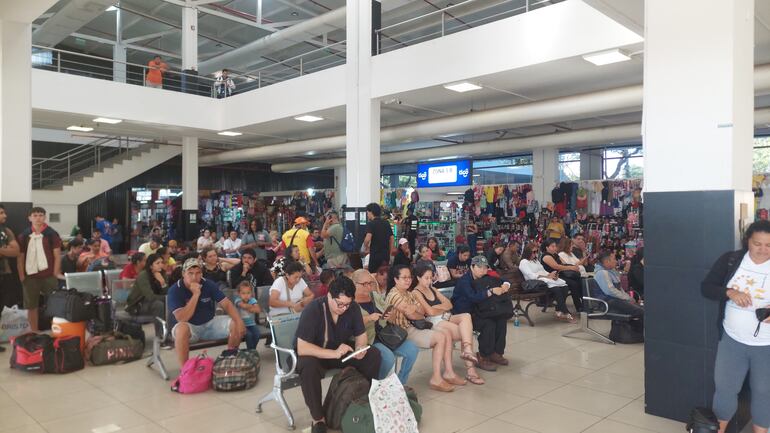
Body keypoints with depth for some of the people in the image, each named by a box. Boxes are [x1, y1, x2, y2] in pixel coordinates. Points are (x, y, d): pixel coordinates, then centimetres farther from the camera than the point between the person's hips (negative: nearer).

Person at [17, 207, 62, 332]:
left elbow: (57, 255, -1)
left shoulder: (52, 234, -1)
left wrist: (56, 273, -7)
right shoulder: (23, 236, 3)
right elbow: (20, 256, 6)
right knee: (31, 306, 9)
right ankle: (34, 333, 20)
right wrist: (21, 275, 0)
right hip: (30, 276, 2)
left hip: (48, 275, -2)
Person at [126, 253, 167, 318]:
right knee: (159, 304, -31)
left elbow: (166, 293, -11)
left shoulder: (162, 275, -3)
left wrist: (163, 283, -27)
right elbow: (150, 297, -29)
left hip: (149, 304, 6)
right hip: (135, 306, -6)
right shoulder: (143, 276, -20)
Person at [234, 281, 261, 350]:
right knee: (248, 334, -27)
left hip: (251, 324, 3)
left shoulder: (252, 300, 0)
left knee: (257, 334, -22)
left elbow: (258, 310, -14)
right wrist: (252, 306, -14)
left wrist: (248, 308, -16)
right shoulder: (238, 300, -8)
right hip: (241, 324, -3)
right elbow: (243, 305, -30)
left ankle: (253, 350, 1)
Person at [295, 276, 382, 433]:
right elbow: (302, 348, -33)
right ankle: (318, 419, -20)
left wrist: (360, 348, -25)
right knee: (308, 365, -38)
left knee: (373, 354, -16)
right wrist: (334, 353, -42)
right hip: (315, 355, -4)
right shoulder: (313, 310, -29)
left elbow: (361, 335, -1)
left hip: (342, 352, 4)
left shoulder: (353, 308, -14)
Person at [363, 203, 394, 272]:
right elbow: (391, 239, 13)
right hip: (386, 255, 6)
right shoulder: (386, 224, 11)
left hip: (375, 254, -6)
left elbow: (368, 238, -23)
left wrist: (366, 248, -3)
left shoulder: (371, 224, -9)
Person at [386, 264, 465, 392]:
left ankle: (449, 372, 0)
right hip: (404, 332, -10)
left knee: (447, 333, -2)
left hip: (414, 327, 10)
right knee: (440, 337, -20)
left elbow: (422, 311, 10)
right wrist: (420, 315, 3)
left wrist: (414, 309, -11)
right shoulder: (394, 294, -15)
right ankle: (436, 379, -16)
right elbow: (411, 315, -17)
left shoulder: (408, 294, 17)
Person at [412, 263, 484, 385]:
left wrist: (436, 307, -4)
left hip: (446, 318, 7)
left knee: (466, 316, -25)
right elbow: (430, 312, -13)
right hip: (433, 322, -7)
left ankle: (467, 351, -35)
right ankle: (470, 369, -25)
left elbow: (449, 304, 14)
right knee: (467, 333, -23)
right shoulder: (416, 293, -3)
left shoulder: (432, 289, 22)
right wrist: (443, 308, 6)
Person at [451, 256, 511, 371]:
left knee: (502, 319, -10)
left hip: (477, 312, 8)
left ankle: (496, 353, 1)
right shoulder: (464, 281, -19)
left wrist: (505, 285, -11)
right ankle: (483, 358, -14)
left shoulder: (484, 278, 5)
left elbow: (502, 281, 12)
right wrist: (491, 291, -42)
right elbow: (473, 297, -35)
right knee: (489, 324, -27)